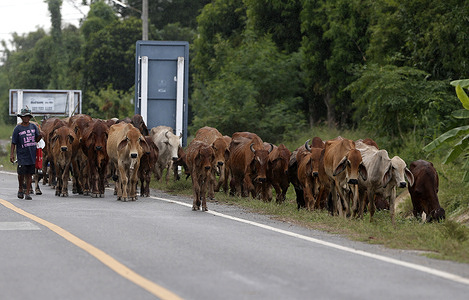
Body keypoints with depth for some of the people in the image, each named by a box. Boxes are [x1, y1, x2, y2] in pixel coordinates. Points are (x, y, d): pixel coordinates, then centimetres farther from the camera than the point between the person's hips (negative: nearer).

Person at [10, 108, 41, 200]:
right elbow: (13, 143, 1)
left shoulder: (33, 126, 8)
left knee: (29, 174, 2)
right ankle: (20, 189, 19)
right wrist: (12, 154, -6)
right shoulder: (17, 128, -1)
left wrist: (40, 135, -11)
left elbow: (37, 140, 11)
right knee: (22, 173, -6)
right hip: (22, 155, -3)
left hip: (32, 155, 3)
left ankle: (27, 192, 7)